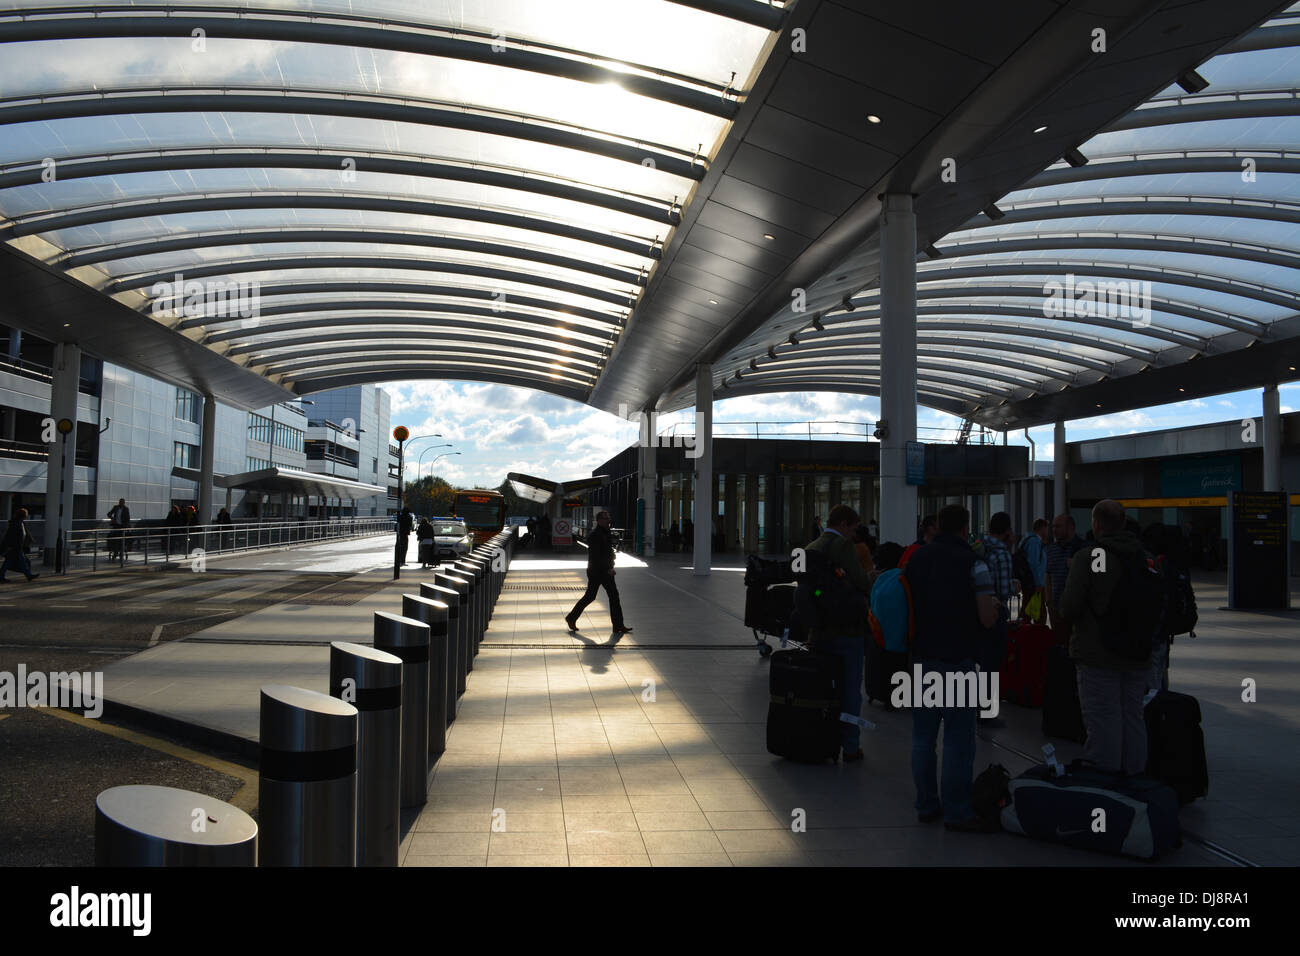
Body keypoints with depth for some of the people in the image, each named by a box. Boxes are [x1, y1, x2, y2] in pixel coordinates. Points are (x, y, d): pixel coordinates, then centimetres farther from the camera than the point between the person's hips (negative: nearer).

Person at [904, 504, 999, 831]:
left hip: (922, 657, 6)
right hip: (958, 660, -5)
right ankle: (957, 812, 6)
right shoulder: (973, 563, -10)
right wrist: (994, 605, 7)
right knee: (958, 738, 1)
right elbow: (988, 618, -14)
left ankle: (926, 805, 20)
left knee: (923, 736, 11)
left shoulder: (915, 559, 7)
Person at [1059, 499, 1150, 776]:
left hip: (1098, 655, -6)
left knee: (1102, 719, -1)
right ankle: (1135, 775, 24)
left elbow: (1069, 608, -17)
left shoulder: (1088, 558, -14)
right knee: (1133, 716, 15)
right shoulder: (1144, 558, 4)